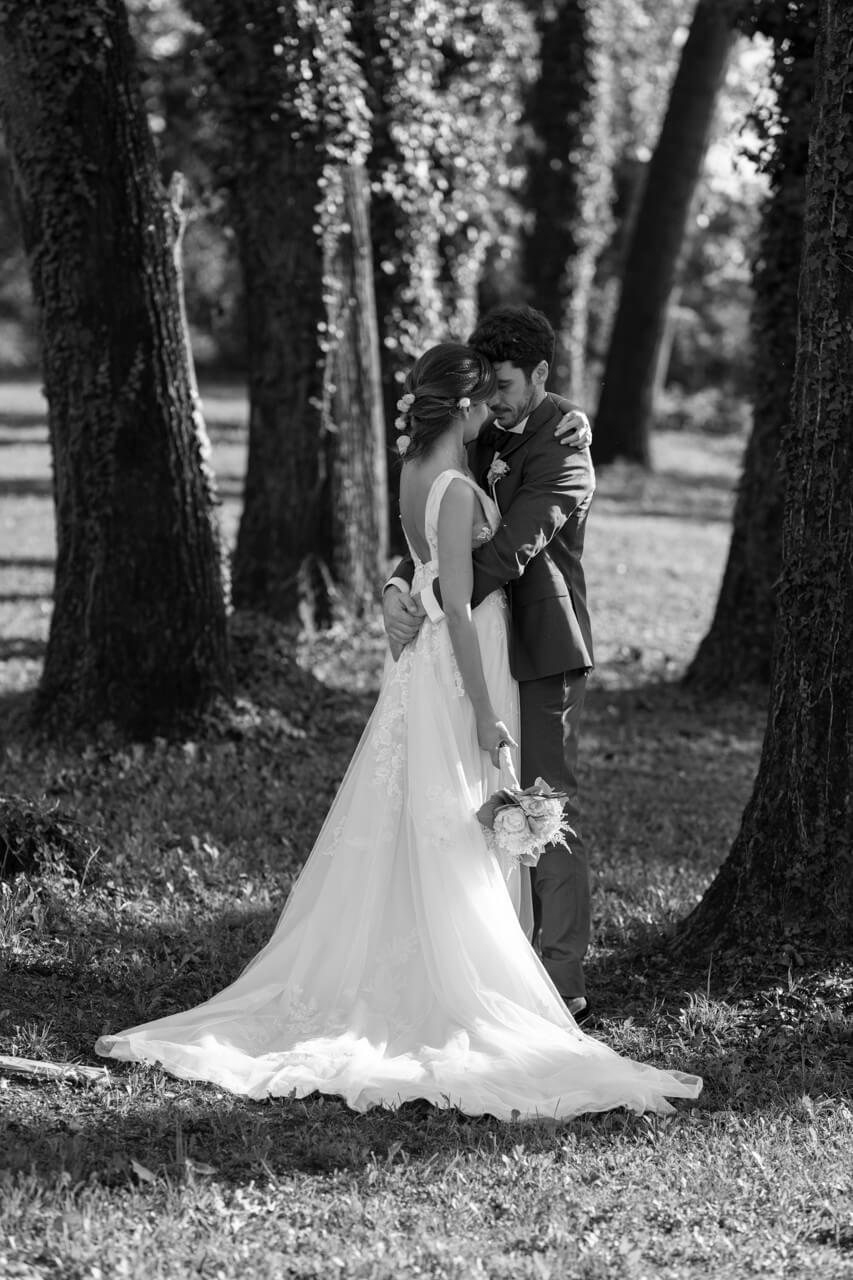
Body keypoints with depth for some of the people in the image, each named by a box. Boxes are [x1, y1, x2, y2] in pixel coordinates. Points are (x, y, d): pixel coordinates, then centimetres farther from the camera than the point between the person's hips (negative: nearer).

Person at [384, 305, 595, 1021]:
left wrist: (442, 603, -31)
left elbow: (514, 547, -24)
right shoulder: (489, 439, 13)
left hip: (545, 653, -8)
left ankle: (564, 983, -2)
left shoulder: (562, 451, -13)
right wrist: (400, 585, -12)